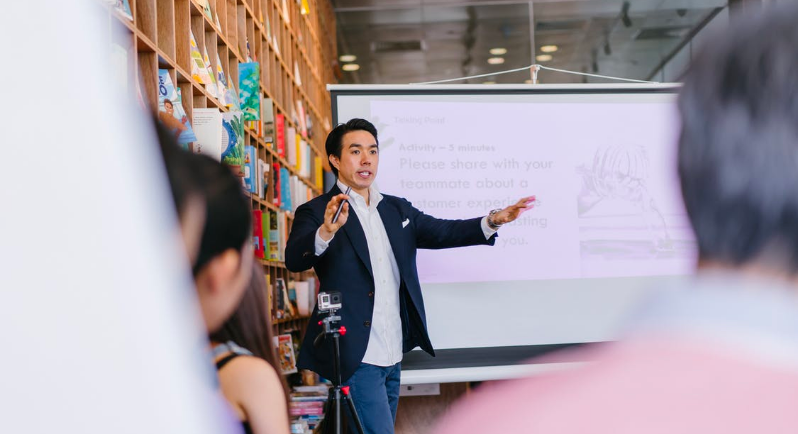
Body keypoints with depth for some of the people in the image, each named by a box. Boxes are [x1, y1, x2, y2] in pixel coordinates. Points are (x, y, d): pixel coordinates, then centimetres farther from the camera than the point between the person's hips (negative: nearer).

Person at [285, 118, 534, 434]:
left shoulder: (397, 209, 13)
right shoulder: (316, 213, -6)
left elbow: (442, 232, 9)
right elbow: (294, 260, -22)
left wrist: (493, 220, -7)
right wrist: (327, 230, -42)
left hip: (393, 357, 7)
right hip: (355, 358, -7)